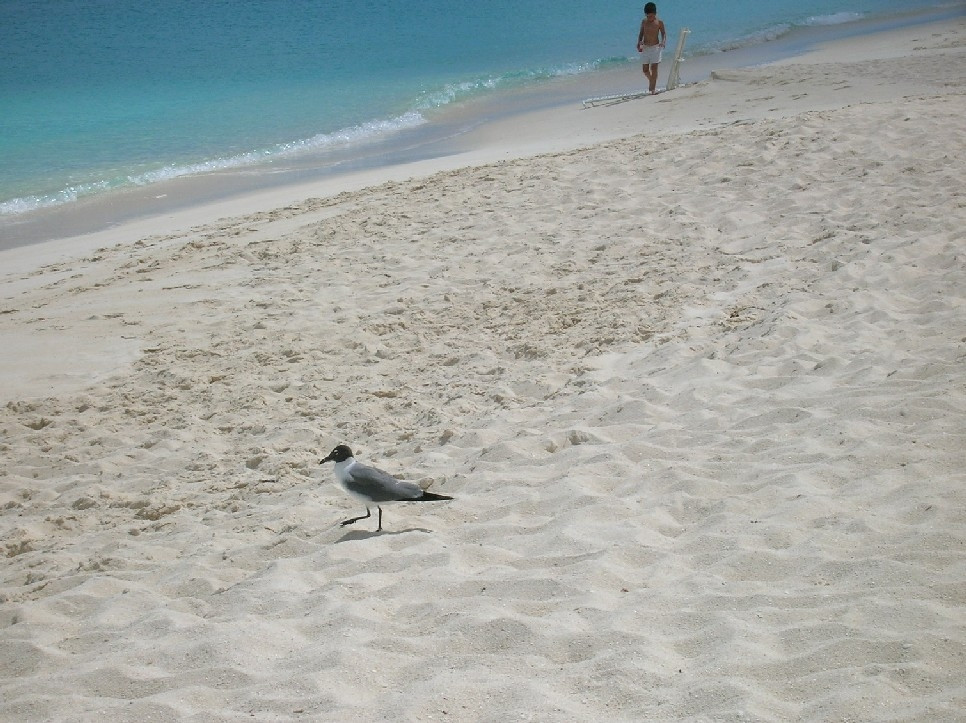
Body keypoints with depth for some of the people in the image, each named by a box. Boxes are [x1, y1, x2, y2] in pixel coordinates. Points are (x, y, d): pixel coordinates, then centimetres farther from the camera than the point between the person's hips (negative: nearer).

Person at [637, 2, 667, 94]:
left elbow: (663, 33, 3)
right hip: (645, 48, 3)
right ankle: (651, 80, 34)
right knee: (645, 69, 5)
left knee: (654, 68, -6)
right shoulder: (644, 22, 4)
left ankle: (653, 88, -2)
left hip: (655, 47, -3)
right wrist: (639, 43, -2)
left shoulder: (659, 22, -4)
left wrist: (663, 42, -15)